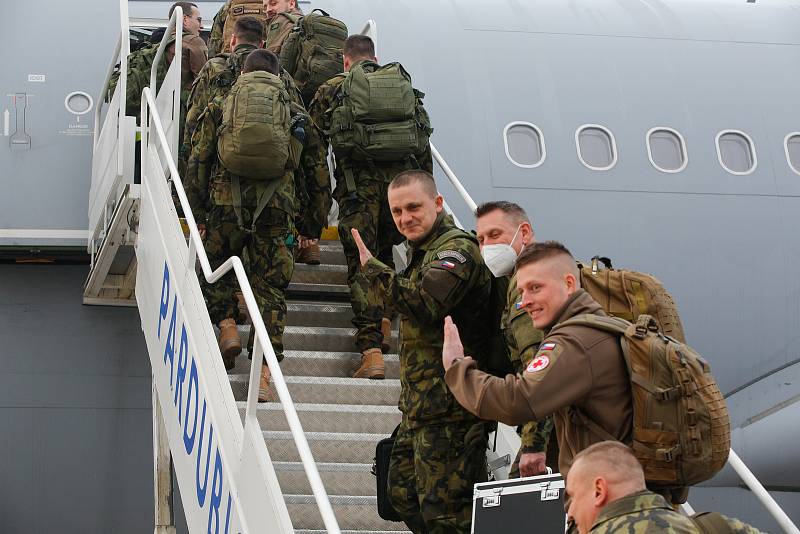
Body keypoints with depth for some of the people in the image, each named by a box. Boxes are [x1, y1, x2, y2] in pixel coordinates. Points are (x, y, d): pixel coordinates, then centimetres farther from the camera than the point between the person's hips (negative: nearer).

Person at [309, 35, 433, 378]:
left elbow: (316, 148, 8)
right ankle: (384, 324, 13)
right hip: (402, 179, 3)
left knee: (361, 264, -2)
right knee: (386, 253, 24)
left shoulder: (331, 90, 14)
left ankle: (371, 351, -11)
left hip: (357, 183, -2)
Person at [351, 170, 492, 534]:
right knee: (403, 494, 18)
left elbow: (424, 302, -29)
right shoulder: (425, 252, 21)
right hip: (422, 406, 11)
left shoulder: (457, 249, -12)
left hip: (447, 406, -11)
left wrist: (372, 268, -21)